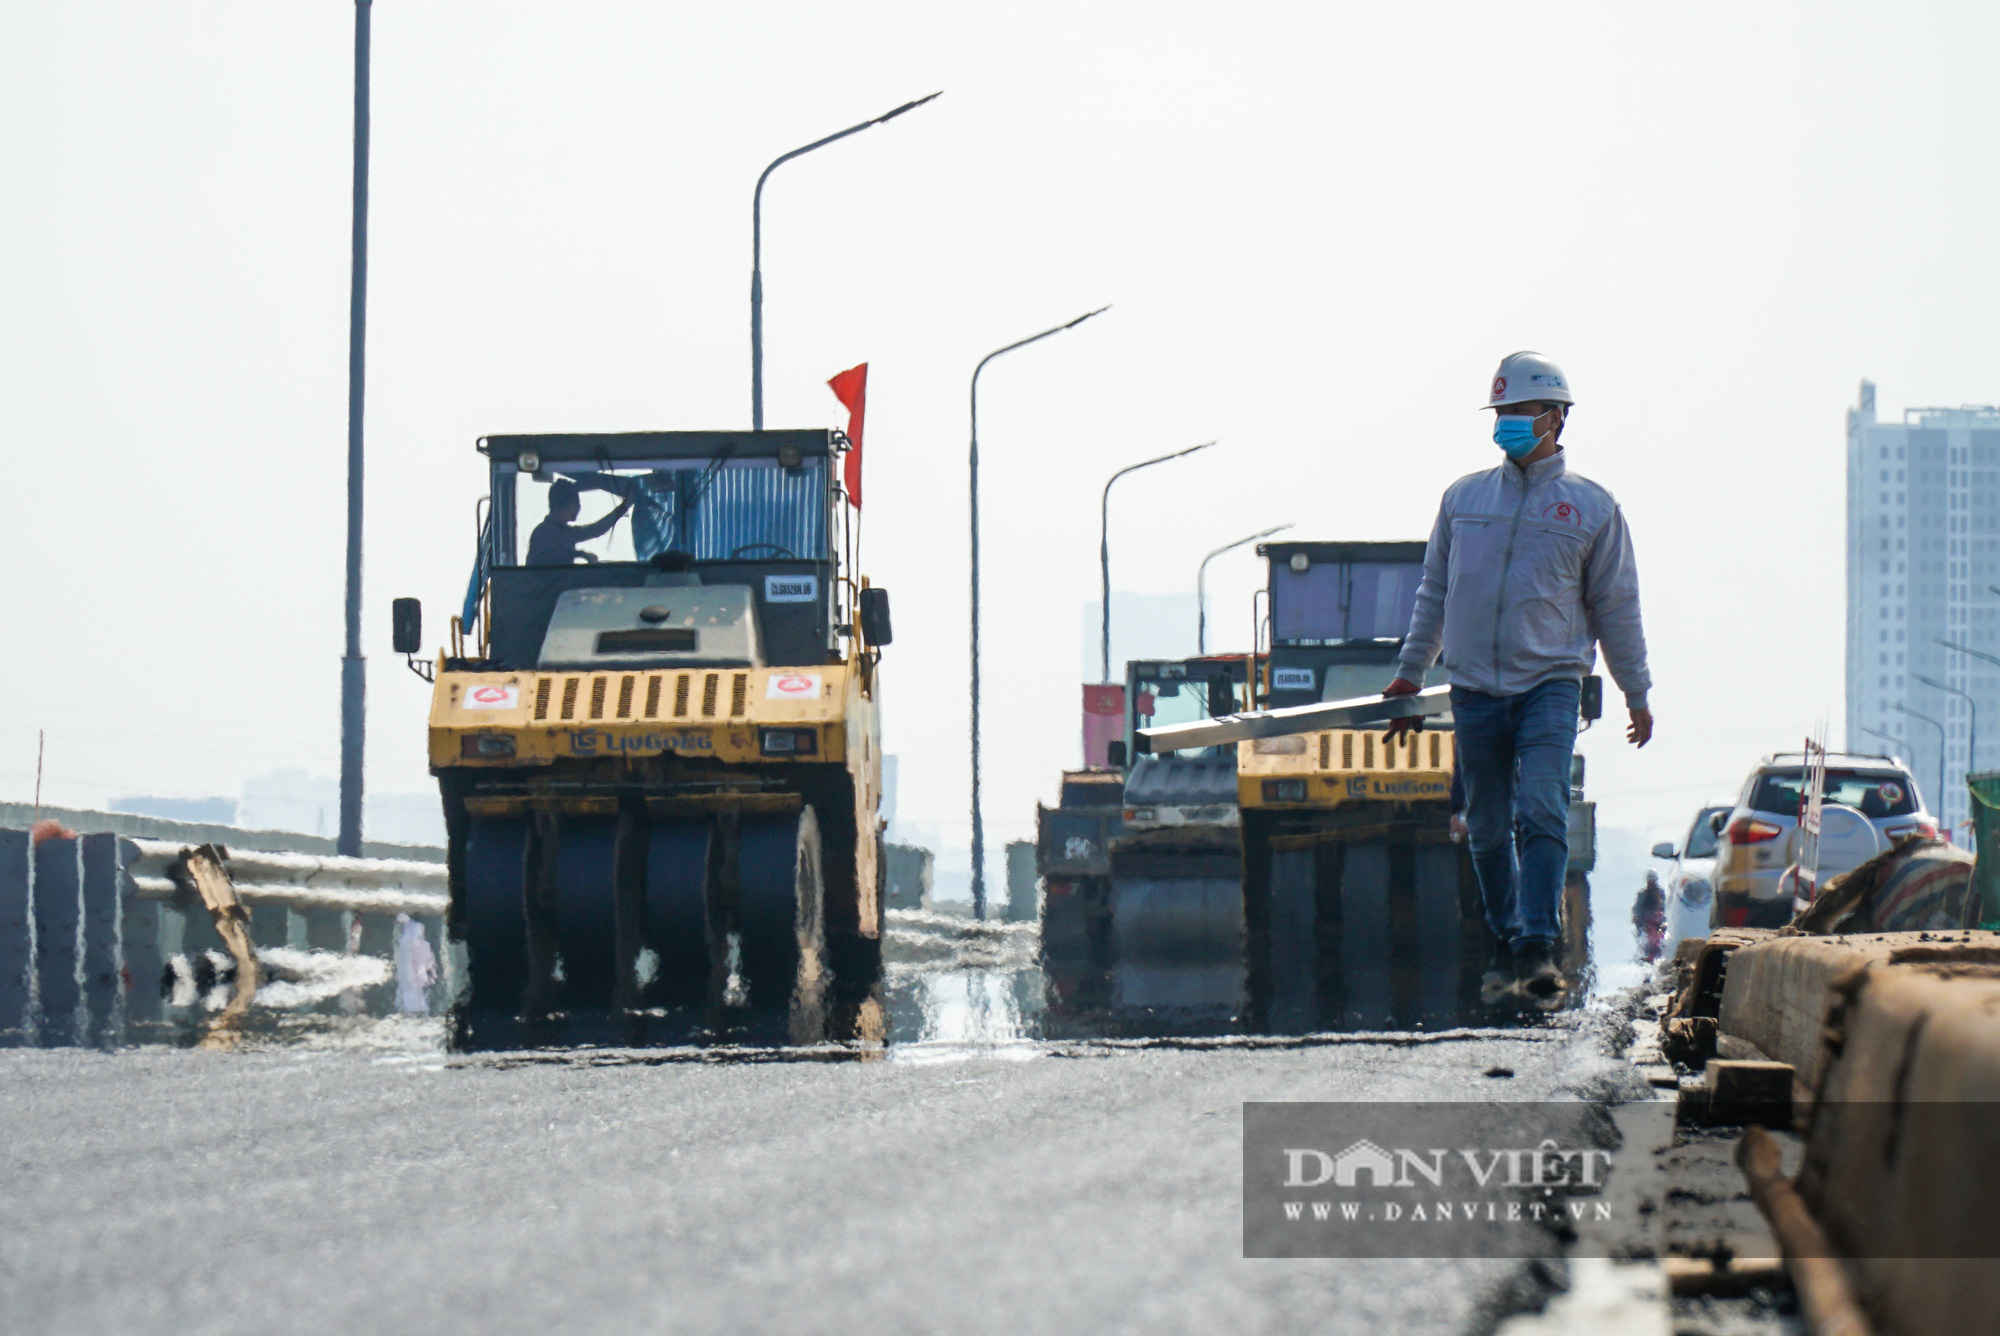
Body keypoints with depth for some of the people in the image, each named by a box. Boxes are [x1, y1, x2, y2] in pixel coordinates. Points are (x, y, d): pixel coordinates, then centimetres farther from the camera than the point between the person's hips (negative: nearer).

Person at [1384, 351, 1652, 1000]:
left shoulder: (1592, 508, 4)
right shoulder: (1463, 498, 11)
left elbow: (1616, 608, 10)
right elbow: (1434, 593, 19)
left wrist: (1637, 694, 12)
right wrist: (1410, 675, 20)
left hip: (1550, 683, -3)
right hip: (1475, 687, 3)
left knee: (1541, 812, -18)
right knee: (1488, 827, 7)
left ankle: (1539, 950, -22)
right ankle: (1505, 946, 19)